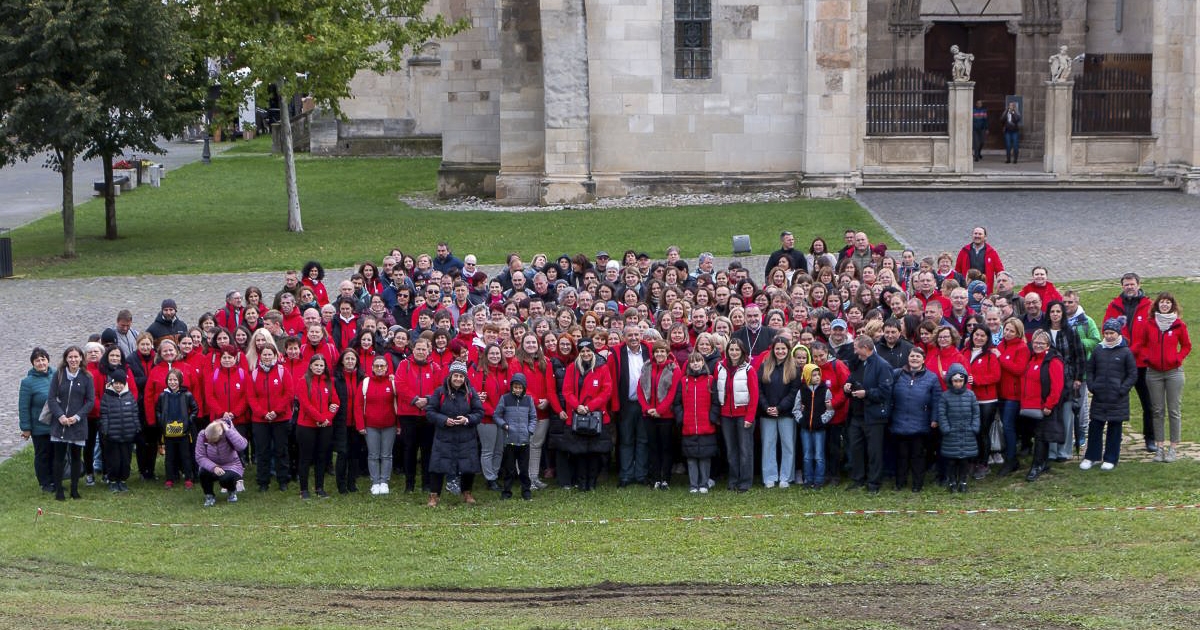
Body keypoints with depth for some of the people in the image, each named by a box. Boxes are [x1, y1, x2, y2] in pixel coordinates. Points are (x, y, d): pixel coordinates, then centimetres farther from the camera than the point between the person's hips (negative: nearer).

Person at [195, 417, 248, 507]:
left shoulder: (228, 434, -23)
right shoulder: (202, 435, -18)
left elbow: (242, 446, -43)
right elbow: (200, 457, -20)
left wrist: (228, 430, -41)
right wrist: (213, 467, -35)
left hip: (231, 466, -2)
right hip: (212, 466, 2)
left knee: (225, 479, -34)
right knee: (203, 472, -31)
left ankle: (232, 492, 5)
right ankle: (209, 496, -2)